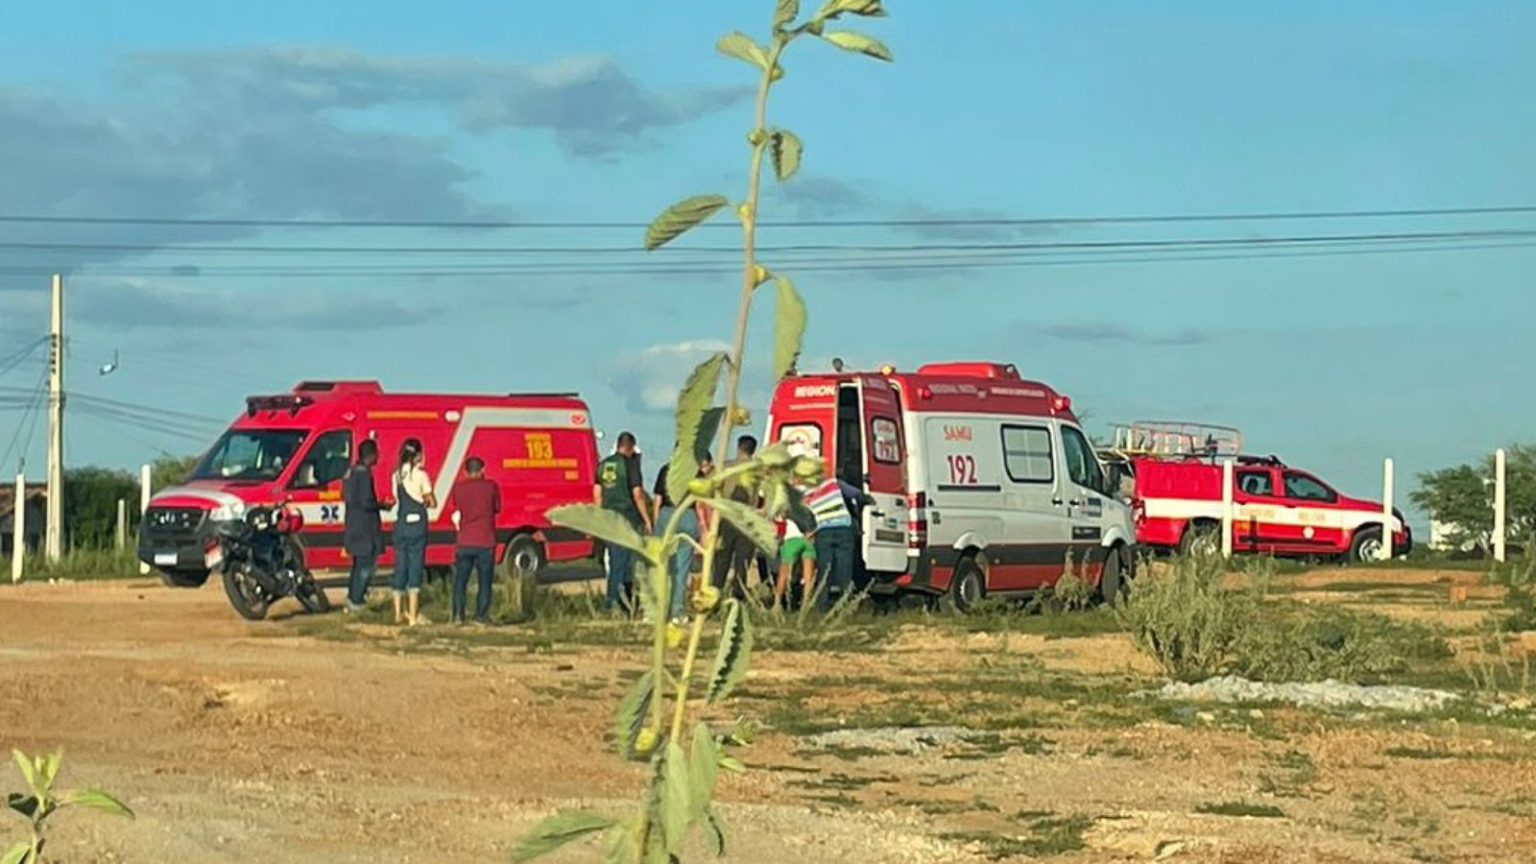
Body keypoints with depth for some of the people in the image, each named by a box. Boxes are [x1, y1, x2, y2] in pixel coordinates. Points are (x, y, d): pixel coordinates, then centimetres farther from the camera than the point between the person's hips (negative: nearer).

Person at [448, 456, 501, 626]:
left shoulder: (458, 488, 0)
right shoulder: (491, 486, -3)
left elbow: (454, 511, 7)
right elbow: (497, 508, 8)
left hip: (465, 542, 1)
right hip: (486, 542, -1)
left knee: (460, 580, 7)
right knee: (485, 580, 6)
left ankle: (458, 615, 1)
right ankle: (481, 615, 3)